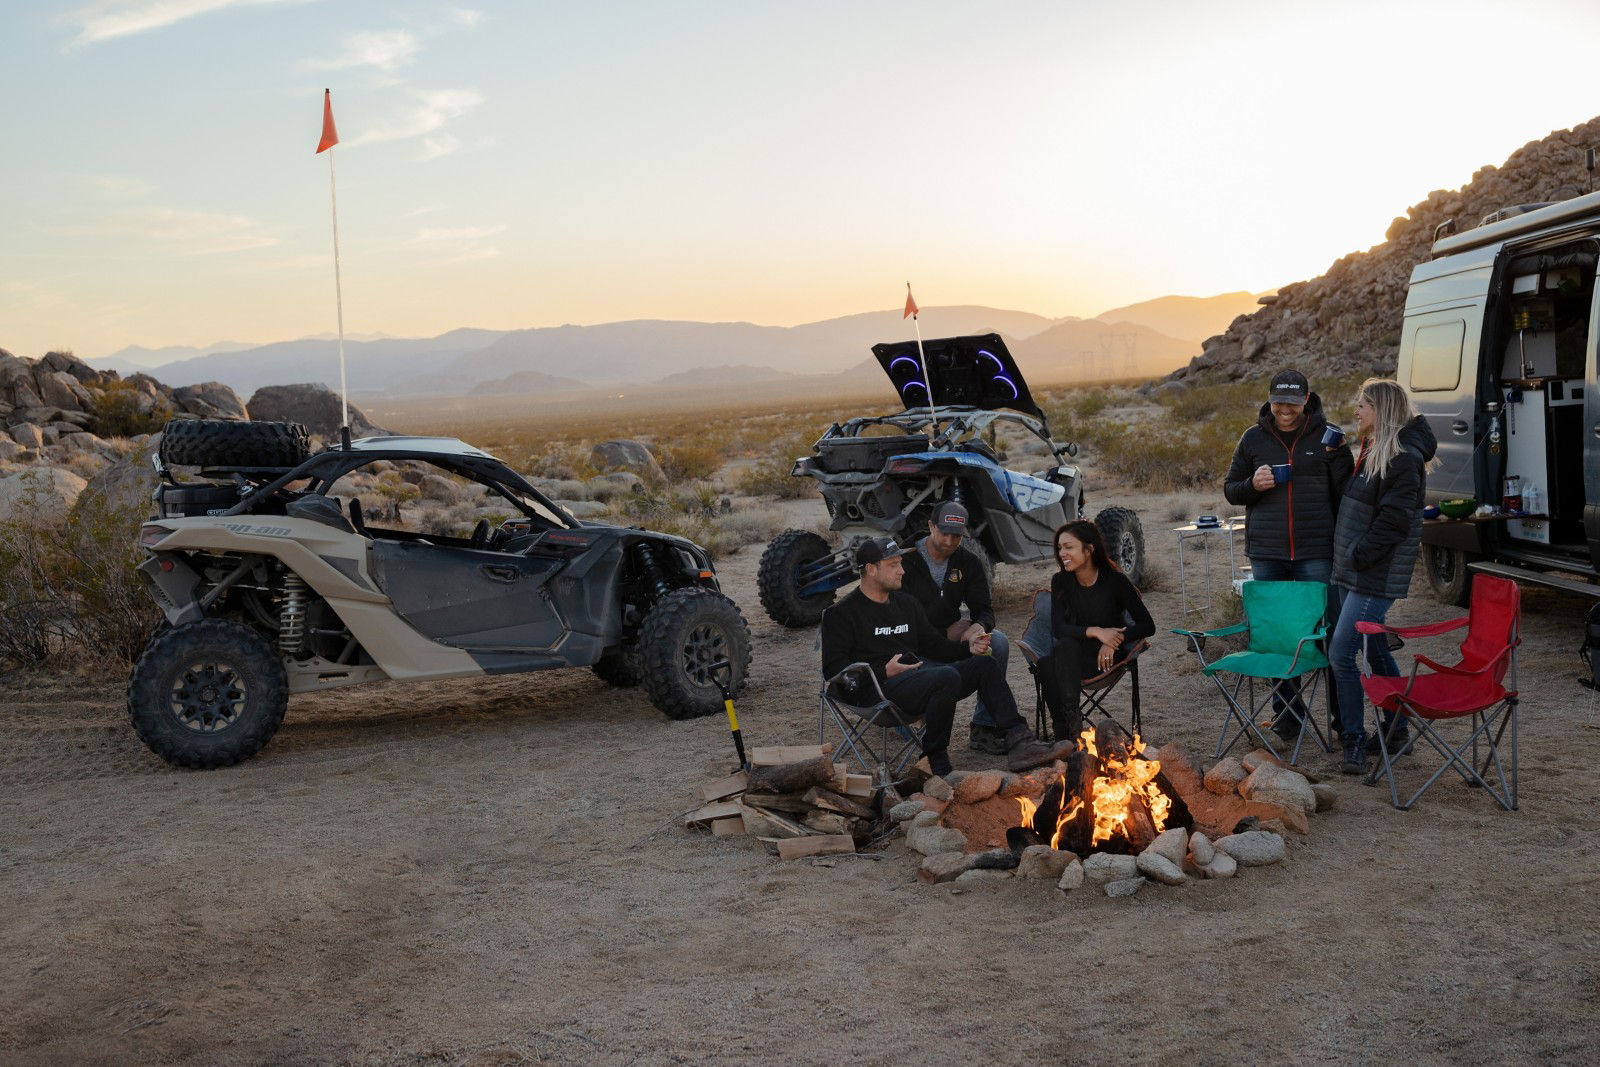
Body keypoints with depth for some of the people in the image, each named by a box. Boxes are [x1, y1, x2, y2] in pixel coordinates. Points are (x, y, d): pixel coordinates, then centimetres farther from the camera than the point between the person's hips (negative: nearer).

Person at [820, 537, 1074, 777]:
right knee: (948, 677, -33)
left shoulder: (906, 603, 25)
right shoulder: (841, 614, 2)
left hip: (921, 671, 8)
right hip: (885, 687, -8)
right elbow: (834, 668, -6)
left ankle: (1020, 744, -18)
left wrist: (967, 647, 6)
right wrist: (883, 672, -17)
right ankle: (935, 765, -24)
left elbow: (934, 645, 26)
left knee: (985, 665, -9)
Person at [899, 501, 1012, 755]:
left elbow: (984, 610, 4)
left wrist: (978, 627, -23)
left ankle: (983, 729, -19)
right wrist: (947, 634, -19)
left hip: (952, 633, 5)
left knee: (999, 643, -23)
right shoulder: (907, 560, -10)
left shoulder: (968, 561, 4)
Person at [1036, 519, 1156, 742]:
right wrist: (1095, 632, -24)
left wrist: (1114, 640, -22)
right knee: (1045, 666, -32)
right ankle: (1064, 731, -32)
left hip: (1106, 659, -3)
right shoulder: (1061, 582, 3)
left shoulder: (1114, 580, -7)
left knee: (1065, 648, -34)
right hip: (1071, 656, 3)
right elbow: (1058, 629, -8)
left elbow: (1147, 626, -6)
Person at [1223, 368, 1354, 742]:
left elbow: (1348, 493, 3)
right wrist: (1252, 484, -4)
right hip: (1266, 555, 2)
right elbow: (1230, 489, 13)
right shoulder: (1254, 439, 9)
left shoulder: (1326, 437, 3)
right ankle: (1286, 710, 19)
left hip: (1315, 554, -2)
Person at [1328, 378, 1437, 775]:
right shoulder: (1373, 452, 15)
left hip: (1376, 578, -10)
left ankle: (1355, 742, -4)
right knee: (1376, 652, 16)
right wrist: (1345, 557, 13)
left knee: (1341, 654, -12)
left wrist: (1358, 556, -18)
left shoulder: (1403, 459, -16)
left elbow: (1393, 520, -22)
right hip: (1351, 573, 10)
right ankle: (1396, 732, 27)